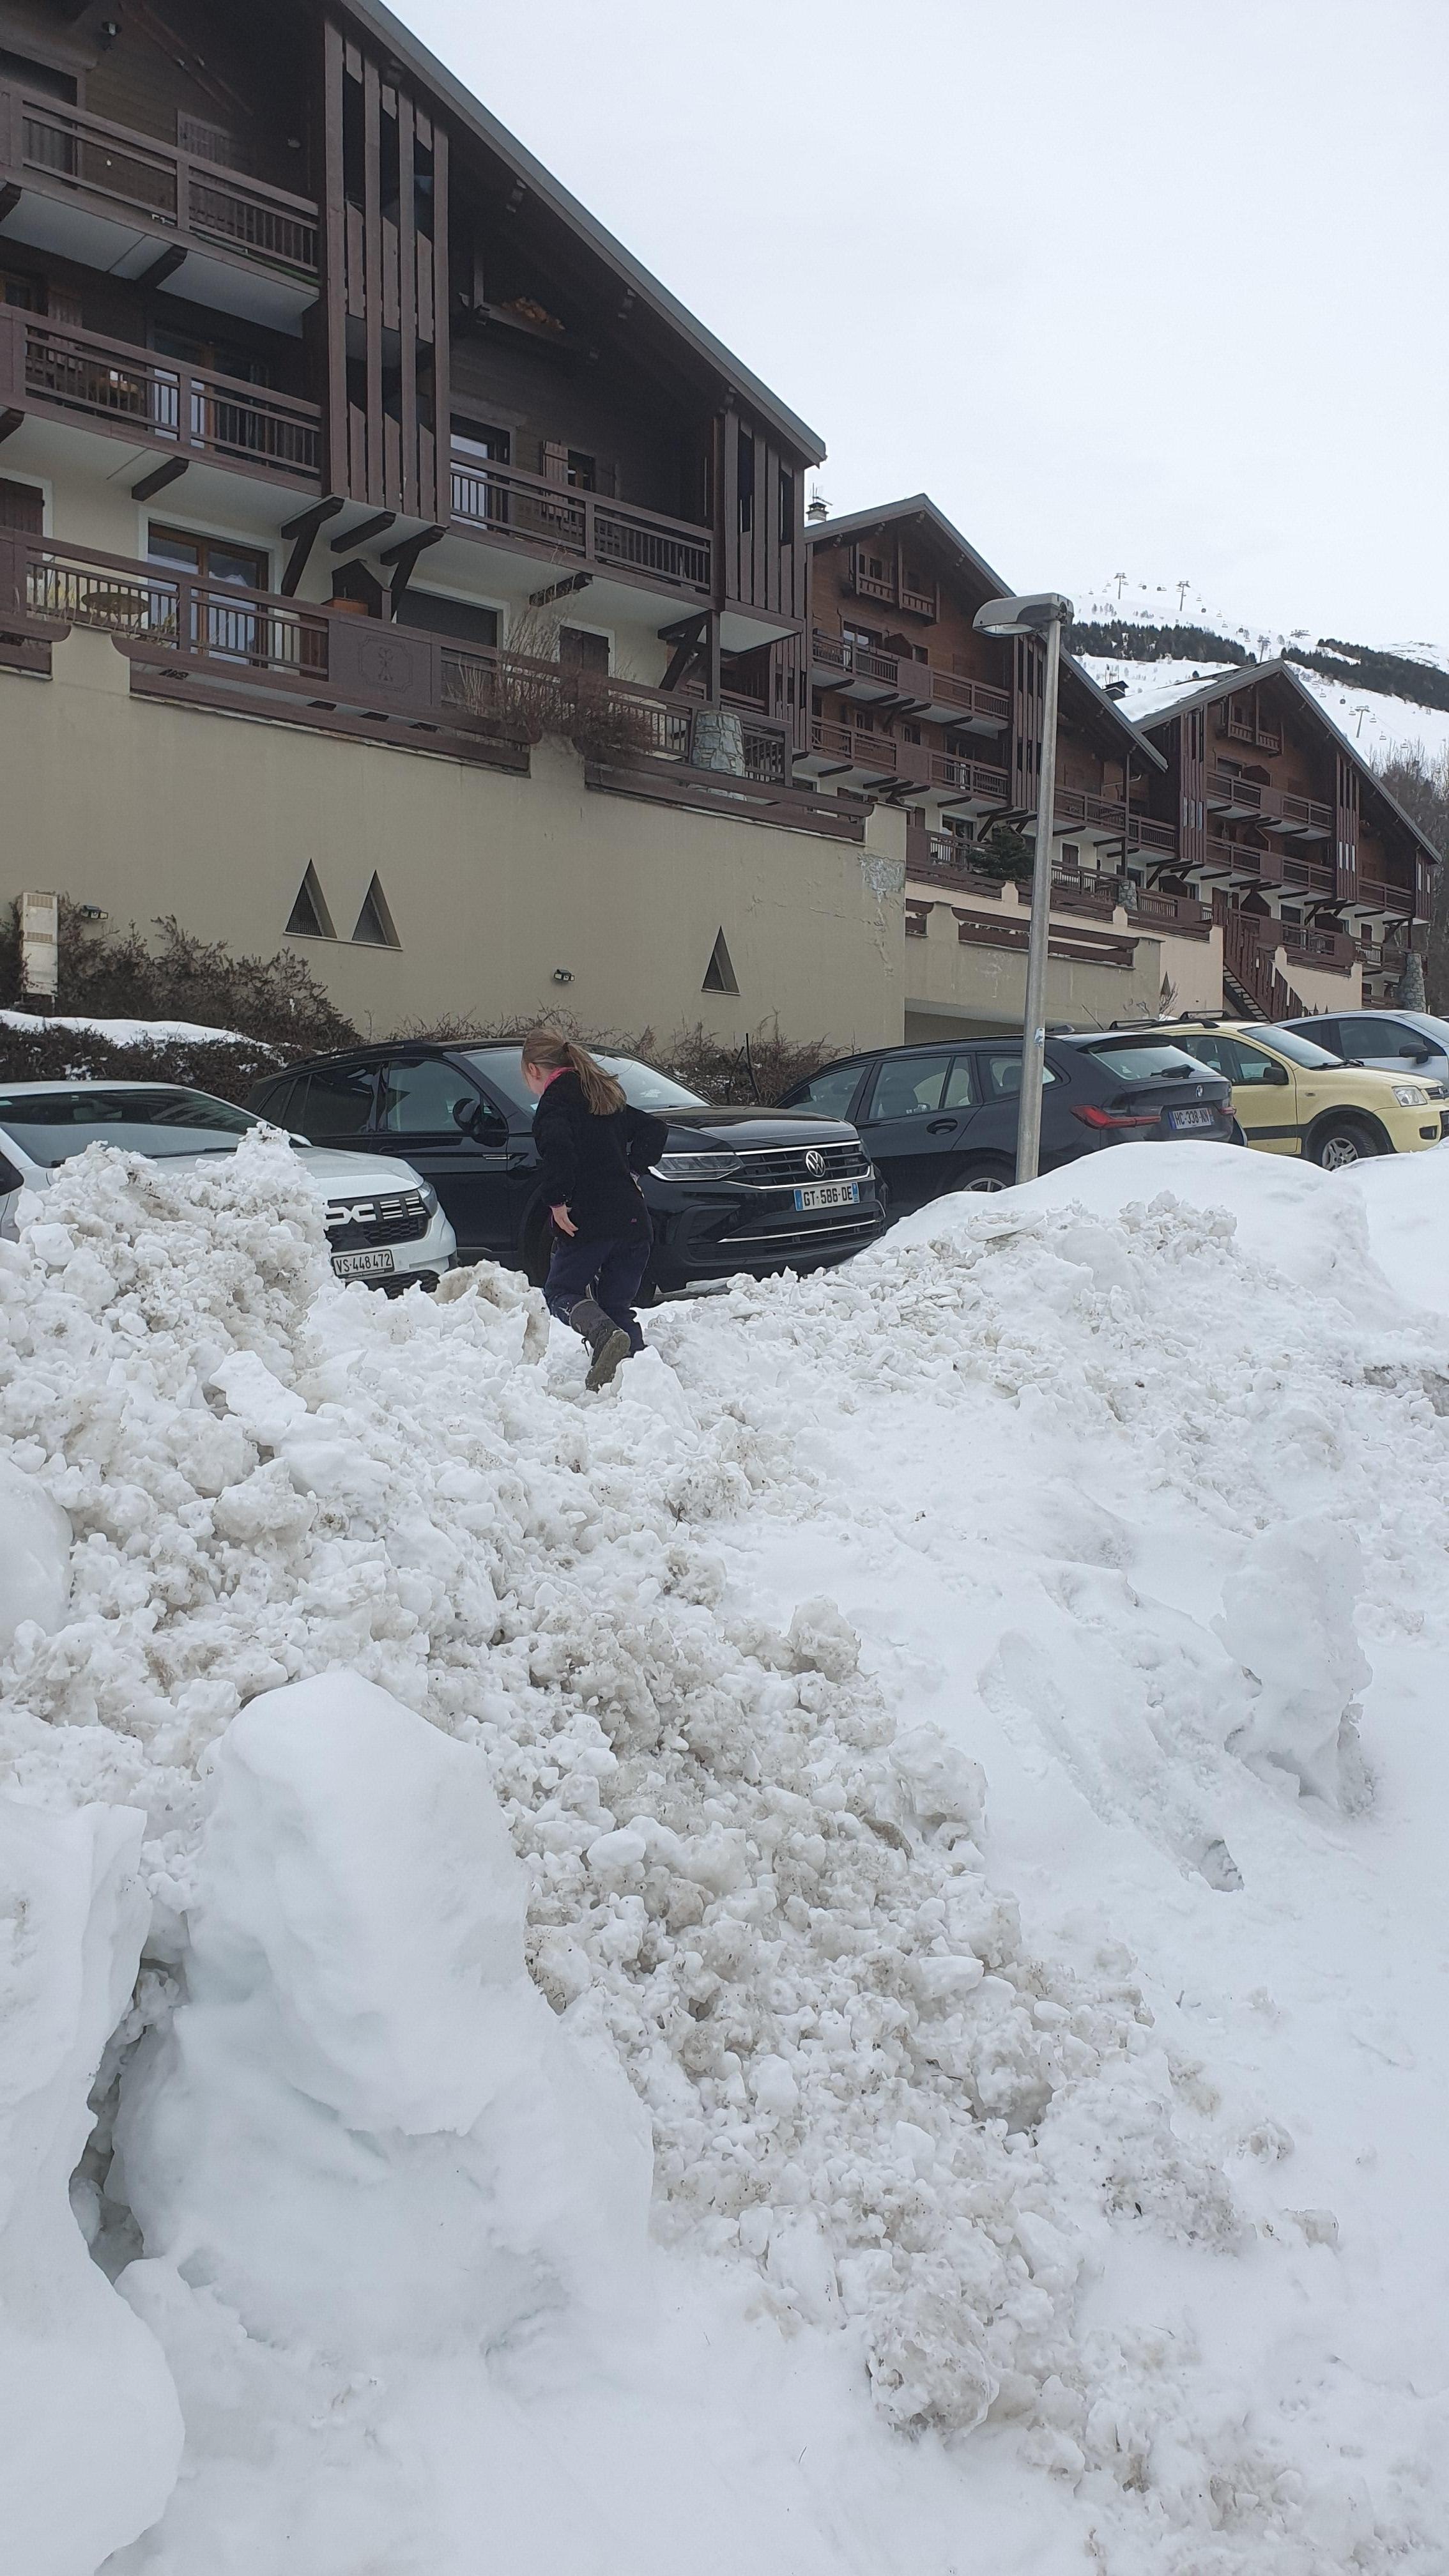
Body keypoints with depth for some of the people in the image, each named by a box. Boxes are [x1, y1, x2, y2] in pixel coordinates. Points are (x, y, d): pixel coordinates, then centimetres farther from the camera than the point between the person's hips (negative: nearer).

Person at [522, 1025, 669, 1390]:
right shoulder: (604, 1097, 20)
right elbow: (655, 1130, 22)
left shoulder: (554, 1102, -5)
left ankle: (605, 1335, -19)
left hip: (588, 1222, -7)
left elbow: (557, 1147, -25)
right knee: (617, 1304, 14)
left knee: (559, 1292, 8)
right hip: (632, 1220, 7)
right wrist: (632, 1169, 16)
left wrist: (557, 1201, -17)